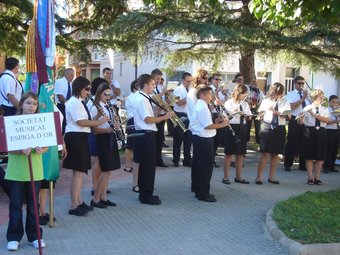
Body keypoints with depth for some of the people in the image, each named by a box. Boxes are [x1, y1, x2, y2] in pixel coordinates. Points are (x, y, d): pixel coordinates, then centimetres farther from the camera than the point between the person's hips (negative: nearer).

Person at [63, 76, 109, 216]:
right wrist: (99, 122, -16)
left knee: (80, 172, 16)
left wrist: (97, 116, 5)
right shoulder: (73, 102, -13)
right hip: (75, 138, -10)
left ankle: (79, 202, 26)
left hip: (81, 138, 10)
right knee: (78, 172, -9)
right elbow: (81, 122, -22)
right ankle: (74, 206, -5)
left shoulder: (80, 102, 18)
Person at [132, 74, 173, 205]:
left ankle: (144, 193, 23)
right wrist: (165, 117, -19)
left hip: (145, 135, 11)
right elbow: (148, 119, -24)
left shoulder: (143, 98, 15)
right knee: (149, 166, -4)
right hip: (146, 136, -11)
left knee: (145, 165, 15)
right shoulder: (142, 100, -16)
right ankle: (147, 196, 2)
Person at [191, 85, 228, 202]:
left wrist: (216, 121, 6)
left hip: (199, 138, 11)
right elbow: (207, 126, -24)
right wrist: (222, 124, -14)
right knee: (206, 166, -6)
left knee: (198, 164, 19)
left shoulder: (200, 106, 15)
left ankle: (197, 188, 32)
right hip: (204, 140, -11)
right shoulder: (202, 107, -19)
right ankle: (203, 193, -1)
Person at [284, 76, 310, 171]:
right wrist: (302, 99, -19)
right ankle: (288, 165, 9)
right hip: (295, 121, -5)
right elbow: (292, 107, -15)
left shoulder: (306, 94, 14)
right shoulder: (290, 94, -1)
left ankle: (303, 165, 18)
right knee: (291, 143, 0)